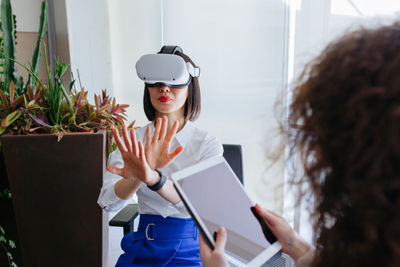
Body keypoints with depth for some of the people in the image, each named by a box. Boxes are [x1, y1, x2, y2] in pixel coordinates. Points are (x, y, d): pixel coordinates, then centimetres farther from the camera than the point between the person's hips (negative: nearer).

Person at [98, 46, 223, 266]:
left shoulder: (208, 144, -4)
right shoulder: (132, 142, 2)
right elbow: (107, 202, -10)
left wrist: (153, 178, -37)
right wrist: (138, 176, -29)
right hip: (143, 249, 2)